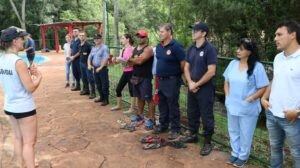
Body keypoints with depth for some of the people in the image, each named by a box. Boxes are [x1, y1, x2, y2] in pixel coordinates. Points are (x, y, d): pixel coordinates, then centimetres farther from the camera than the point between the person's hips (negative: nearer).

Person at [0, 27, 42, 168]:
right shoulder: (18, 62, -22)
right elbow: (30, 88, -21)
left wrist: (27, 72, 5)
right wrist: (38, 76, -5)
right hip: (24, 108, -8)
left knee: (18, 138, 22)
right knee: (29, 142, 4)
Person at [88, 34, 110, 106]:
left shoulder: (104, 47, -10)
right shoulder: (93, 48, 14)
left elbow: (105, 59, -19)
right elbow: (89, 57, 18)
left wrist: (100, 67, -23)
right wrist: (89, 65, 0)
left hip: (103, 69, -8)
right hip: (95, 69, 8)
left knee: (104, 85, -2)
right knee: (98, 84, 15)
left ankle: (106, 99, 6)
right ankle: (101, 97, 29)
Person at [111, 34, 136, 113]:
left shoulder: (131, 49, -13)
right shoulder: (123, 49, 12)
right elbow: (120, 59, 15)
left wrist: (121, 60, -23)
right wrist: (116, 60, -5)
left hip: (131, 72, -9)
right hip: (125, 72, 9)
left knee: (131, 90, 0)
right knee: (118, 89, 15)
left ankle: (132, 109, 12)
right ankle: (119, 105, 32)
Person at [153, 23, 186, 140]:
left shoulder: (176, 46, -16)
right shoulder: (159, 46, 9)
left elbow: (183, 64, -14)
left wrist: (176, 75, -2)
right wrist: (158, 76, 14)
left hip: (172, 81, -7)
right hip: (160, 80, 8)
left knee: (173, 106, 2)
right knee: (162, 105, 17)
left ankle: (175, 129, 15)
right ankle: (163, 125, 32)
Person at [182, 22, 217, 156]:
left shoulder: (210, 49, -13)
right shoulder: (191, 49, 7)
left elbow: (211, 72, -18)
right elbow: (186, 68, 10)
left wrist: (197, 84, -12)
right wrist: (190, 82, -7)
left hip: (205, 89, -6)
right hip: (192, 88, 7)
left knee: (206, 116, 3)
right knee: (192, 113, 17)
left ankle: (207, 142, 16)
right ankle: (193, 134, 35)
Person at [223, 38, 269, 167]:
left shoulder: (257, 67, -14)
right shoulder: (233, 64, 2)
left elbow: (263, 88, -13)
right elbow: (226, 82, 12)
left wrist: (249, 99, -16)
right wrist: (227, 96, 2)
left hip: (248, 108, -5)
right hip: (232, 106, 5)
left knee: (245, 134, 11)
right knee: (233, 131, 19)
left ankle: (243, 156, 31)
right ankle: (235, 153, 38)